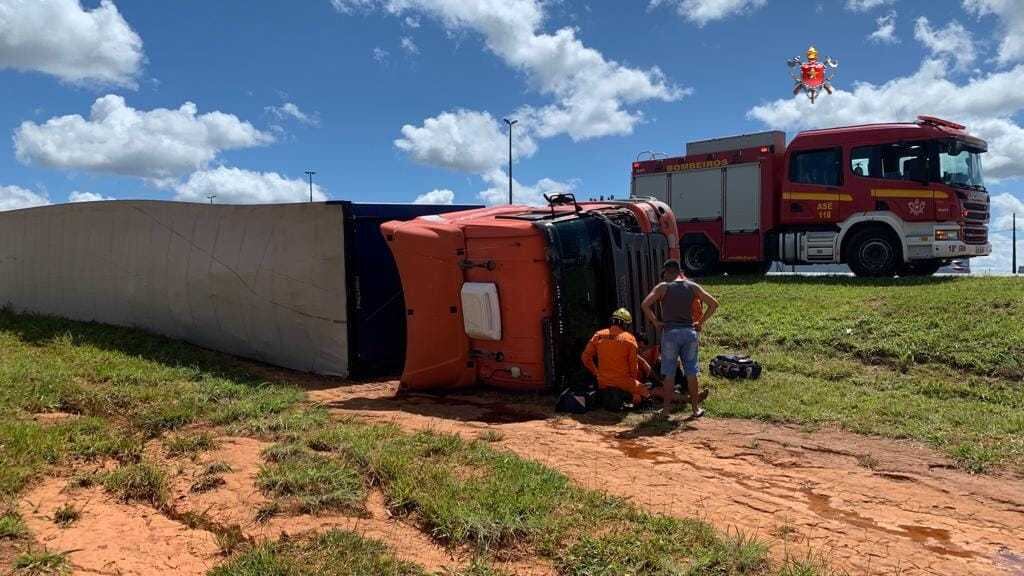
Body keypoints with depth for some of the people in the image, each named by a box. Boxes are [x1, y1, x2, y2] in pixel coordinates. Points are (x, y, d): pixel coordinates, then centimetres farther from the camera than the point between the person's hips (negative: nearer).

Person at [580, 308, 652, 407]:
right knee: (645, 393, 17)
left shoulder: (598, 335, 1)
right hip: (622, 381, -4)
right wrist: (633, 384, 13)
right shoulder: (630, 338, -6)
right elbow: (633, 364, 0)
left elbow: (586, 357, 5)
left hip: (603, 382, 4)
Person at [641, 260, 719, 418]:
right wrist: (701, 322, 10)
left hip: (670, 331, -2)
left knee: (669, 372, 5)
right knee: (691, 372, 9)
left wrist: (655, 322, -2)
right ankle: (696, 408, 15)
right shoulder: (692, 286, 8)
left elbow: (645, 304, -12)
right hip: (689, 331, 2)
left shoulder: (663, 287, 0)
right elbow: (714, 304, 7)